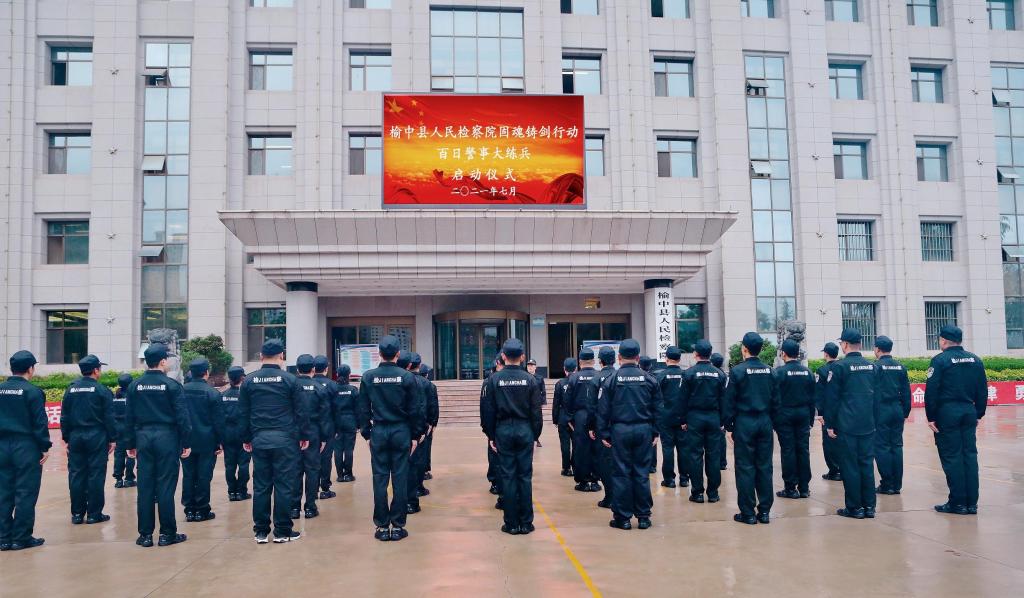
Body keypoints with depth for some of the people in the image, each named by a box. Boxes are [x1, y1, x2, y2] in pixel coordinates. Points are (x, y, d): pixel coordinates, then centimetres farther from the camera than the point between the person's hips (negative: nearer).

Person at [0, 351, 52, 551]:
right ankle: (21, 538, 4)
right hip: (26, 447, -6)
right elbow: (40, 422, -13)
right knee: (25, 493, 1)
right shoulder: (32, 391, -11)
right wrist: (45, 447, -6)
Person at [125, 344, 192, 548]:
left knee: (145, 487, 7)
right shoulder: (172, 385, -7)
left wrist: (130, 444, 14)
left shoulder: (135, 386, 5)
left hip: (143, 439, 4)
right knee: (165, 487, 0)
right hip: (167, 439, -4)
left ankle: (145, 534, 11)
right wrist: (186, 443, -3)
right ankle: (167, 534, 6)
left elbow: (129, 418, 8)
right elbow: (182, 416, -8)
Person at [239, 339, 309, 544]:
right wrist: (304, 436, 6)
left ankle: (261, 531, 13)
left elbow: (243, 413, 8)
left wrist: (246, 439, 16)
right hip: (285, 440, -3)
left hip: (259, 440, 3)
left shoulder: (249, 381, 5)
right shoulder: (290, 380, -4)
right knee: (284, 485, 2)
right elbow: (301, 411, -3)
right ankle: (282, 531, 6)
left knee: (261, 486, 8)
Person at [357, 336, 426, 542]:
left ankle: (382, 527, 10)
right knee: (400, 479, 4)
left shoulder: (368, 377, -1)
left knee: (380, 479, 6)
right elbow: (416, 409, -3)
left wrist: (366, 433, 11)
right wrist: (416, 435, 6)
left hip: (378, 432, 1)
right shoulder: (407, 377, -5)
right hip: (401, 432, -1)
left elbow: (363, 409, 3)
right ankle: (398, 526, 7)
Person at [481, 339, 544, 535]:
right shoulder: (530, 379, -3)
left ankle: (512, 523, 8)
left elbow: (488, 410, -1)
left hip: (503, 430, 0)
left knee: (508, 476, 4)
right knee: (525, 476, 6)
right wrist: (536, 434, 8)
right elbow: (536, 411, -1)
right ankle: (526, 522, 9)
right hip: (525, 430, 1)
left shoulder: (494, 379, -4)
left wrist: (490, 435, 6)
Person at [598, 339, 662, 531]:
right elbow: (657, 408, 6)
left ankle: (623, 517, 8)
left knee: (622, 473, 4)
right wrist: (656, 432, 12)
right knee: (642, 473, 7)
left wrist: (603, 433, 2)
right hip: (644, 430, 2)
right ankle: (643, 516, 12)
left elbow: (603, 409, -3)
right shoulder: (649, 379, 2)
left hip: (620, 431, -2)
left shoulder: (611, 379, -3)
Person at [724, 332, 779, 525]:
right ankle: (764, 511, 13)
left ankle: (748, 513, 5)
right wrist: (771, 420, 16)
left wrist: (729, 425, -1)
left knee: (745, 468, 1)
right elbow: (775, 399, 8)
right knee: (764, 466, 8)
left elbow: (730, 401, -8)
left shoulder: (738, 370, -10)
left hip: (744, 422, -4)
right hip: (765, 422, 4)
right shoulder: (768, 370, 4)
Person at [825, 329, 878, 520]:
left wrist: (829, 424, -3)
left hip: (847, 425, -5)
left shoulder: (839, 366, -10)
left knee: (850, 465, 1)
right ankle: (869, 506, 13)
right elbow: (875, 394, 13)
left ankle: (854, 507, 5)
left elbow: (832, 397, -10)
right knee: (867, 463, 10)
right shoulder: (870, 366, 8)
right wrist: (873, 419, 19)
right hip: (868, 425, 5)